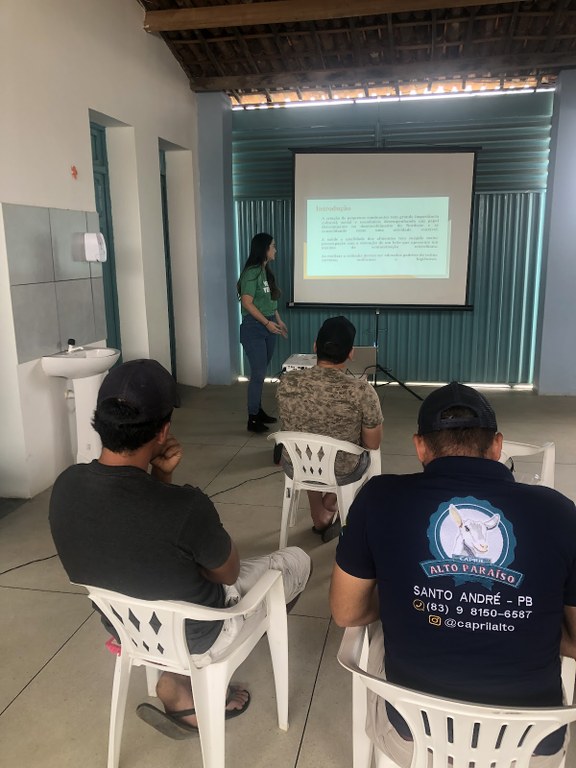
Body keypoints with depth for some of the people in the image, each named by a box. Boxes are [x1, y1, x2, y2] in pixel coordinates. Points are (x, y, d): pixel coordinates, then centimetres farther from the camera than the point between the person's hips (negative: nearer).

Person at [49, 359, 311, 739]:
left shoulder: (66, 486, -18)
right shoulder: (185, 506, -37)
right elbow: (229, 573, -14)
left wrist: (158, 478, -14)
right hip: (198, 639, -5)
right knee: (297, 560, 14)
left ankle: (181, 682, 22)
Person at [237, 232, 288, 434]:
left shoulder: (267, 271, 11)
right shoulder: (251, 272, -15)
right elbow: (247, 303, -19)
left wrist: (279, 320, 16)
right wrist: (267, 323, -19)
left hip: (268, 327, 8)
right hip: (254, 328, -8)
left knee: (261, 372, 13)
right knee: (258, 373, -7)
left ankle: (258, 410, 24)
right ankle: (252, 419, 1)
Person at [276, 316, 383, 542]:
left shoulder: (287, 382, -15)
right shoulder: (361, 390, -26)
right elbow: (373, 444, -12)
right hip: (341, 473, -2)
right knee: (369, 454, 31)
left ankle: (320, 517, 46)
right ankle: (328, 507, 40)